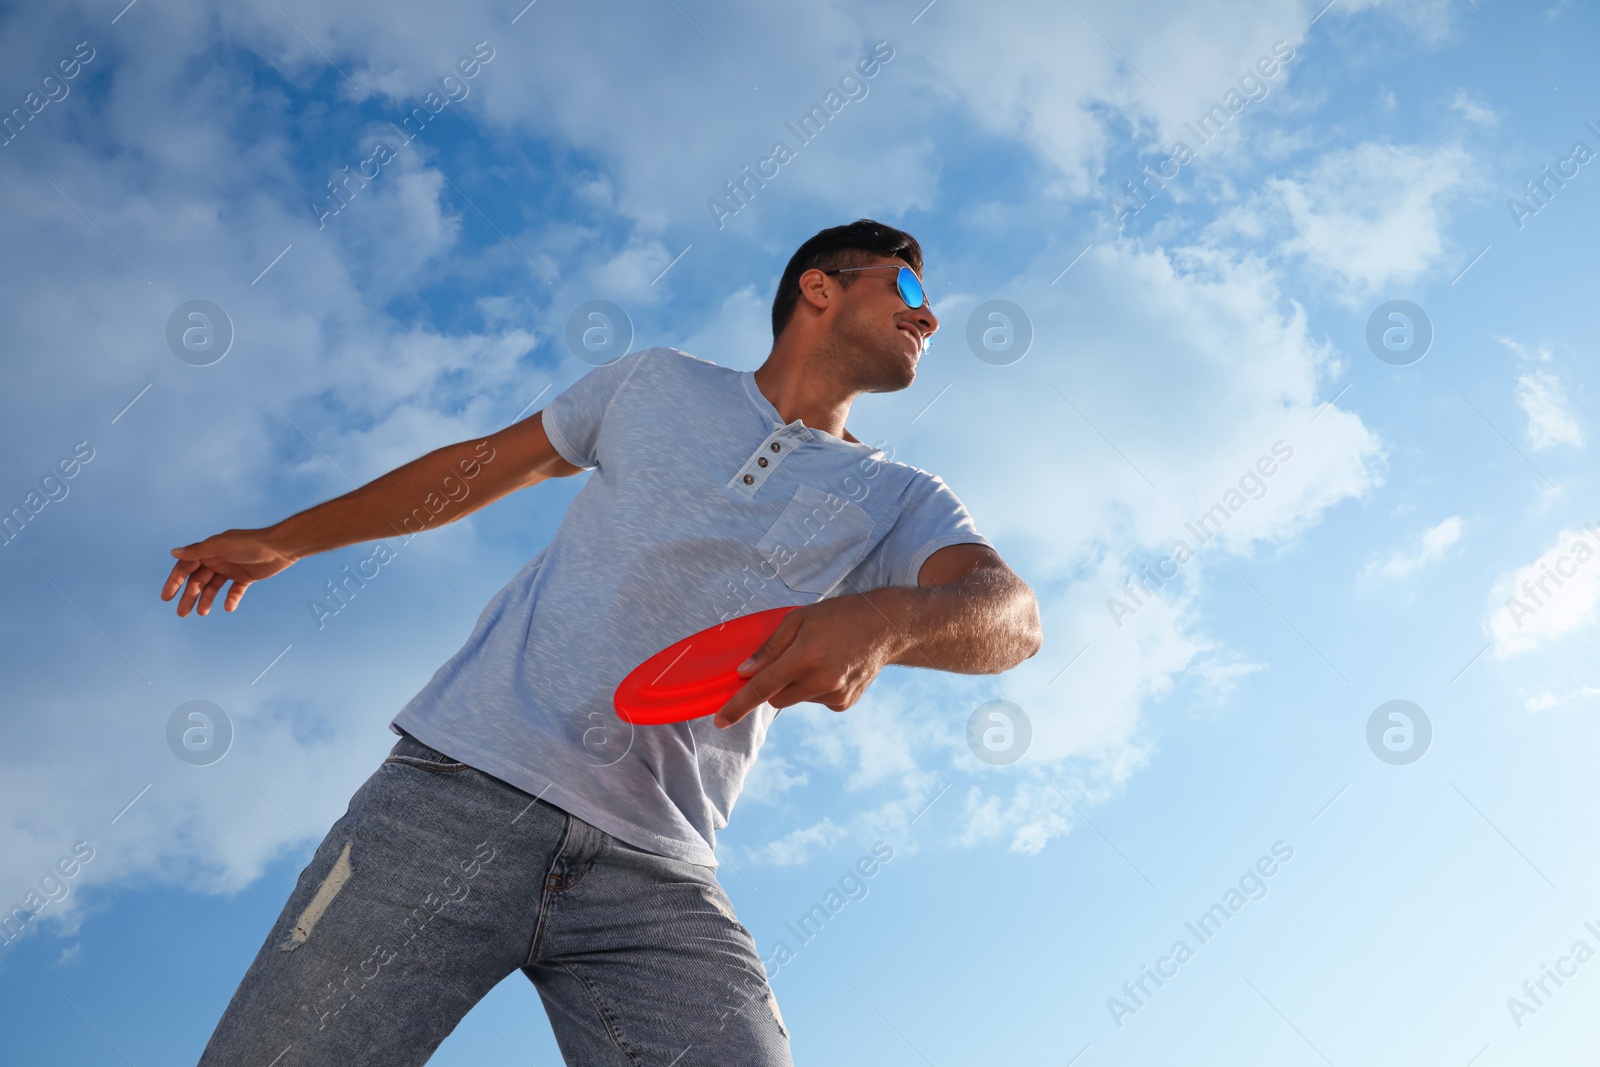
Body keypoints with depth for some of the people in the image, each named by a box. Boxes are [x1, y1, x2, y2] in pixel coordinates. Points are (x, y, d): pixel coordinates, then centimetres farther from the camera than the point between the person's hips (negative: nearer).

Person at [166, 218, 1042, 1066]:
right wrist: (282, 542, 32)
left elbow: (1011, 612, -5)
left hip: (656, 877, 1)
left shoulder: (900, 503, 14)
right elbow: (483, 465, 28)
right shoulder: (656, 381, 17)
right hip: (464, 783, 0)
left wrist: (883, 619, -28)